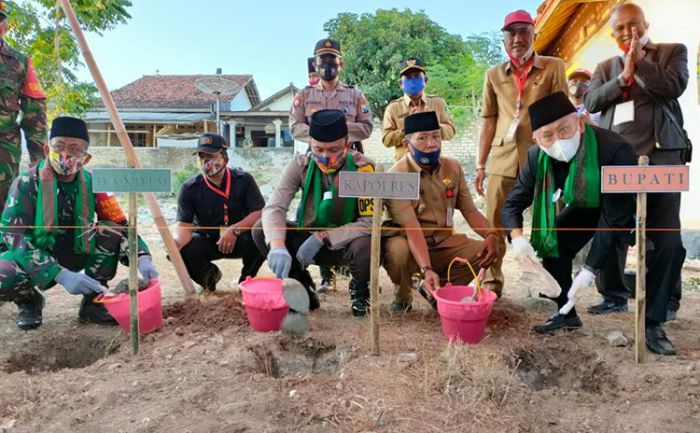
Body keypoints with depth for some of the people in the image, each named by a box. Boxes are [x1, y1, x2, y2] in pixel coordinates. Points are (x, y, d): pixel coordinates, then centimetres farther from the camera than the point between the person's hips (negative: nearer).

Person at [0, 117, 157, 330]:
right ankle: (30, 301, 1)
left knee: (111, 231, -23)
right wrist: (61, 275, -40)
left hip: (72, 255, 3)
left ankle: (93, 302, -8)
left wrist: (143, 259, -31)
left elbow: (122, 227, -11)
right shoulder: (27, 183, -20)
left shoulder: (93, 184, -11)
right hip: (30, 258, -2)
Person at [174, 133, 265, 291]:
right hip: (207, 241, 1)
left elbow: (260, 212, -16)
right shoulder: (189, 188, -12)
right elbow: (184, 225, -18)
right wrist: (177, 240, -41)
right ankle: (208, 275, 6)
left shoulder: (243, 180, -12)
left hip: (240, 240, -1)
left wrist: (235, 230, -30)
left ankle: (246, 278, -3)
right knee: (181, 250, -30)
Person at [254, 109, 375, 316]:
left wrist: (322, 237, -27)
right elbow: (274, 208, -22)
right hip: (308, 240, 3)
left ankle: (360, 288, 2)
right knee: (262, 230, -19)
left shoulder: (363, 168, -19)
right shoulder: (301, 165, -11)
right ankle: (302, 286, 4)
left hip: (346, 243, -2)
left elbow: (370, 221, -23)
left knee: (366, 246, -37)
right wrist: (277, 245, -42)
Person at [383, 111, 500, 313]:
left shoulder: (453, 167, 1)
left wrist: (491, 235, -18)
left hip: (444, 243, 5)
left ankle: (438, 290, 6)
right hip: (409, 245, -5)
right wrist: (426, 270, -41)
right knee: (397, 250, -38)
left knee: (485, 251, -19)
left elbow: (469, 210, 2)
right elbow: (412, 228, -28)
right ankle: (402, 296, -3)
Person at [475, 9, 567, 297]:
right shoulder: (494, 75, 12)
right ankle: (491, 284, 14)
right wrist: (480, 165, 6)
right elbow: (488, 121, 10)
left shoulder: (553, 67, 6)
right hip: (503, 159, 2)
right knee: (493, 227, 3)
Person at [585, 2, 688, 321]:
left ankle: (665, 301, 10)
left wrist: (640, 61, -5)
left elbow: (675, 86, -7)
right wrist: (623, 77, -7)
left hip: (660, 155, -3)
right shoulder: (606, 67, 19)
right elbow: (591, 102, 3)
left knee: (663, 232, -1)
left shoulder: (673, 51, 12)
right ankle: (614, 295, 16)